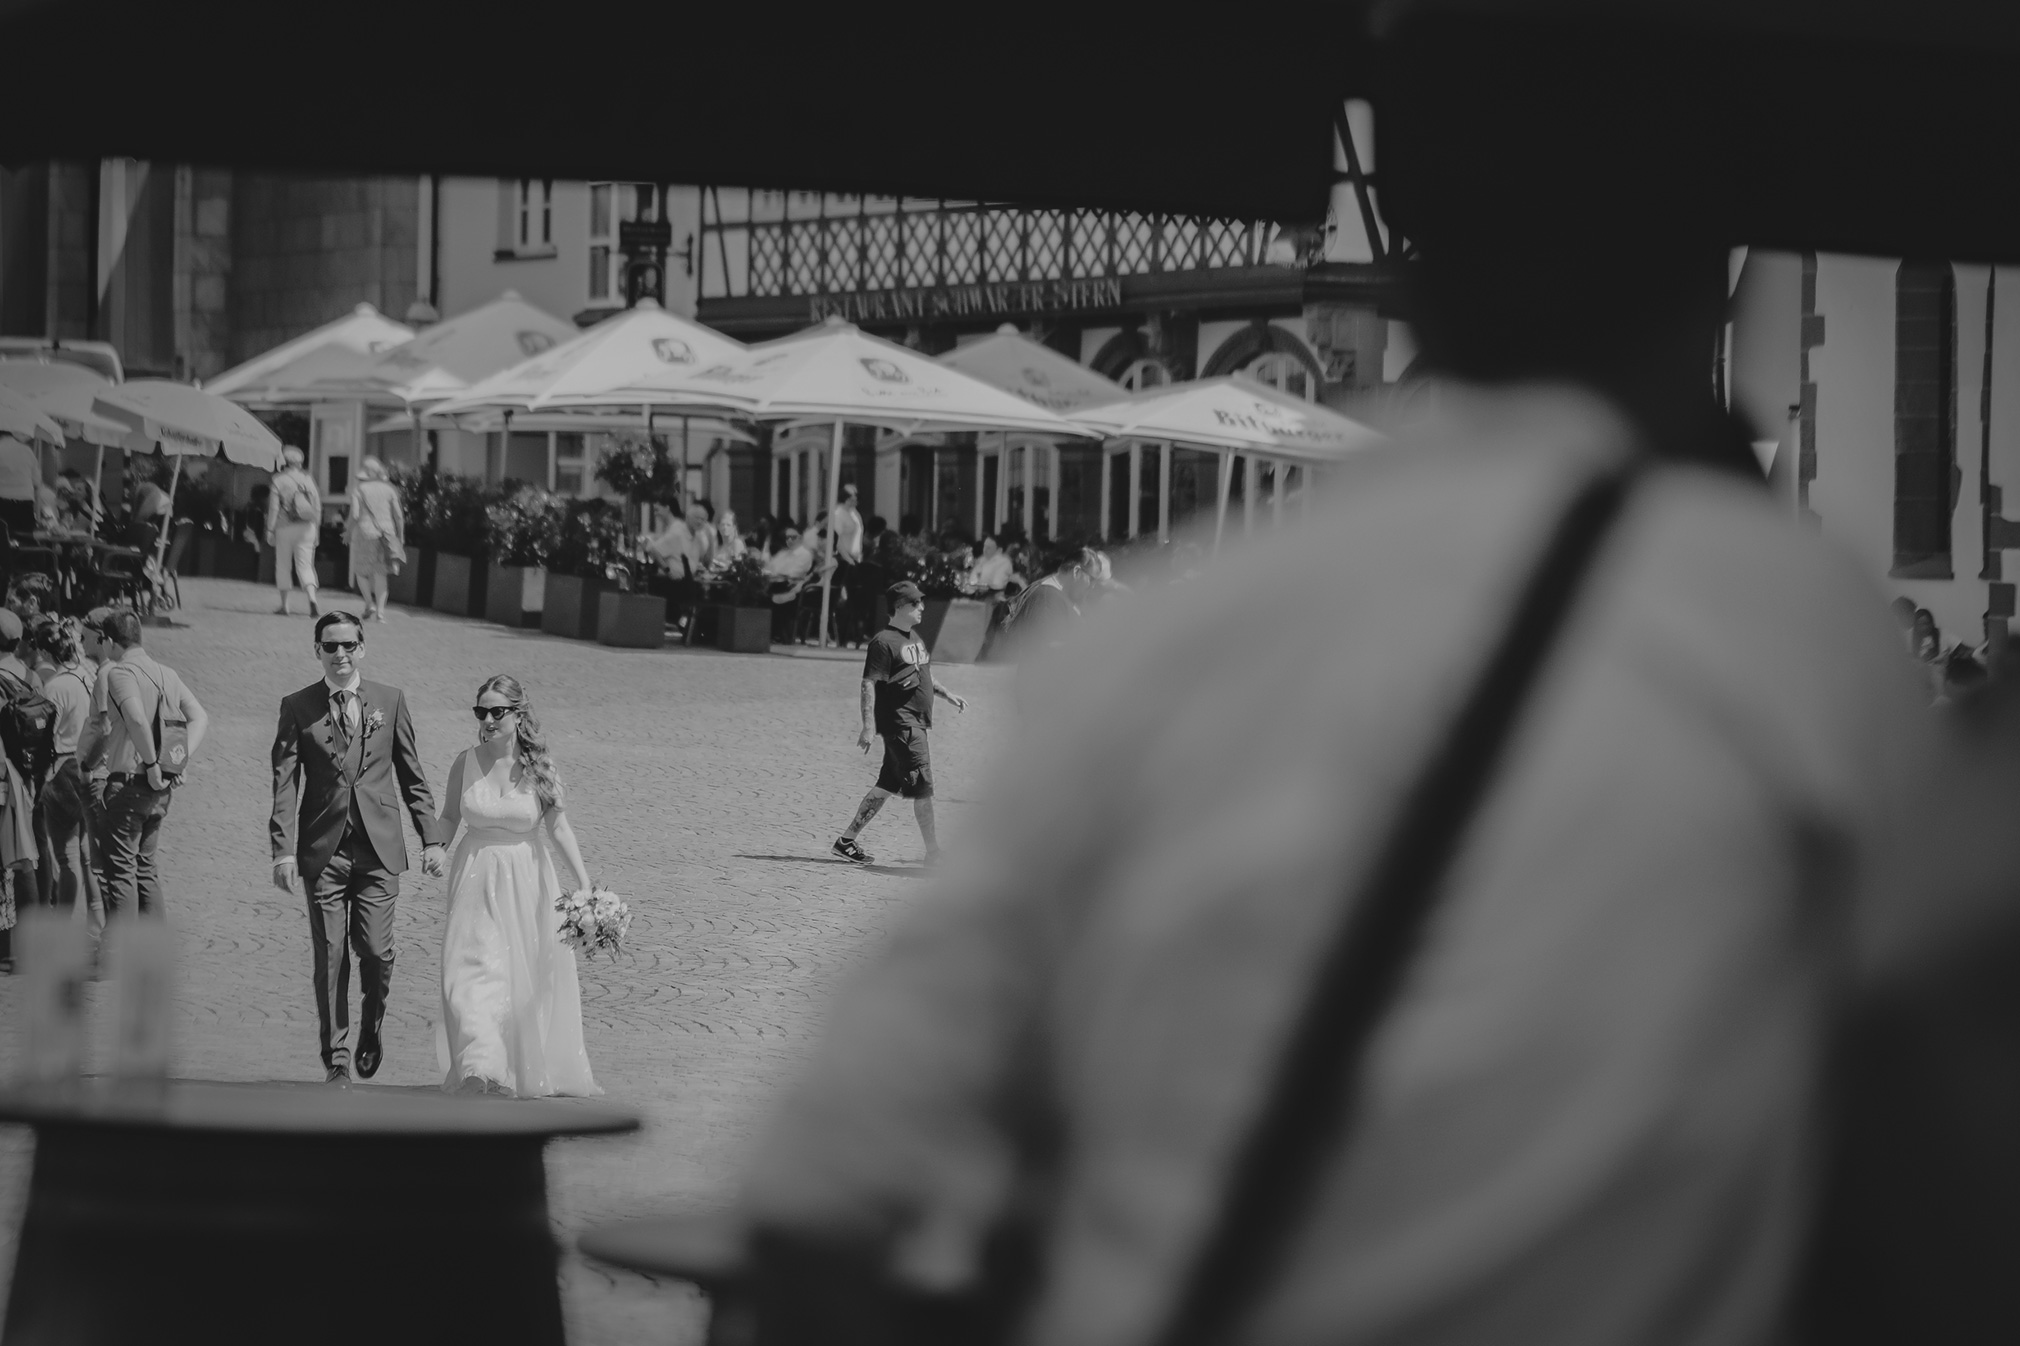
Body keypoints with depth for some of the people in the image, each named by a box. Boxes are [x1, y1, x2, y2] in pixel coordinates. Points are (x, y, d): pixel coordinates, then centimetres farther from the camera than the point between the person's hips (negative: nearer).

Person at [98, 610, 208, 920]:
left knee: (121, 866, -4)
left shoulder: (120, 673, -13)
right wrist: (182, 760, 5)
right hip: (160, 788, 8)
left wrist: (151, 763, -18)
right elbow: (201, 719, 11)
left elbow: (137, 719, -29)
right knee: (145, 864, 17)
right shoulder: (166, 673, 10)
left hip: (128, 782, -8)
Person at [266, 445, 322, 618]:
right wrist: (316, 528, 14)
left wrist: (270, 530, -2)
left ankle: (285, 605, 12)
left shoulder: (279, 480, -6)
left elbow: (274, 507, -7)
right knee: (305, 565, 3)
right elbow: (317, 506, 6)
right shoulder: (308, 480, 4)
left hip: (285, 527, -3)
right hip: (306, 528, 3)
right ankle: (312, 598, -20)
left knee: (283, 566, 10)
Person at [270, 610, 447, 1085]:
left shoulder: (390, 700, 7)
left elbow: (411, 775, 11)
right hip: (324, 850, 0)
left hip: (379, 849, 0)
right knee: (329, 956, -1)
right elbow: (285, 784, -1)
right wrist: (284, 850, -10)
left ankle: (371, 1027, 22)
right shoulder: (298, 707, 3)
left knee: (375, 951, -7)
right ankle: (336, 1059, 8)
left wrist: (431, 837, 5)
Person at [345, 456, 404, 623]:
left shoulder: (358, 490, -3)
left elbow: (355, 514, -11)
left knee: (361, 571, 14)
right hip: (386, 533, 3)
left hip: (365, 533, -3)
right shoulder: (388, 489, 6)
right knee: (380, 574, 6)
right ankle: (380, 611, -2)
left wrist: (349, 533, 4)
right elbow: (399, 515, 4)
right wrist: (401, 537, 13)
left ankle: (370, 604, -2)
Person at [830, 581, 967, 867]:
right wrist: (869, 727, -22)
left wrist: (947, 695, 20)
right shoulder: (884, 642, -12)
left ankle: (847, 840, 19)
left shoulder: (916, 637, 16)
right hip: (900, 722, -9)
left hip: (917, 722, 9)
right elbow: (869, 685, -16)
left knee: (887, 785, 12)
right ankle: (934, 854, -6)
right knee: (922, 785, -10)